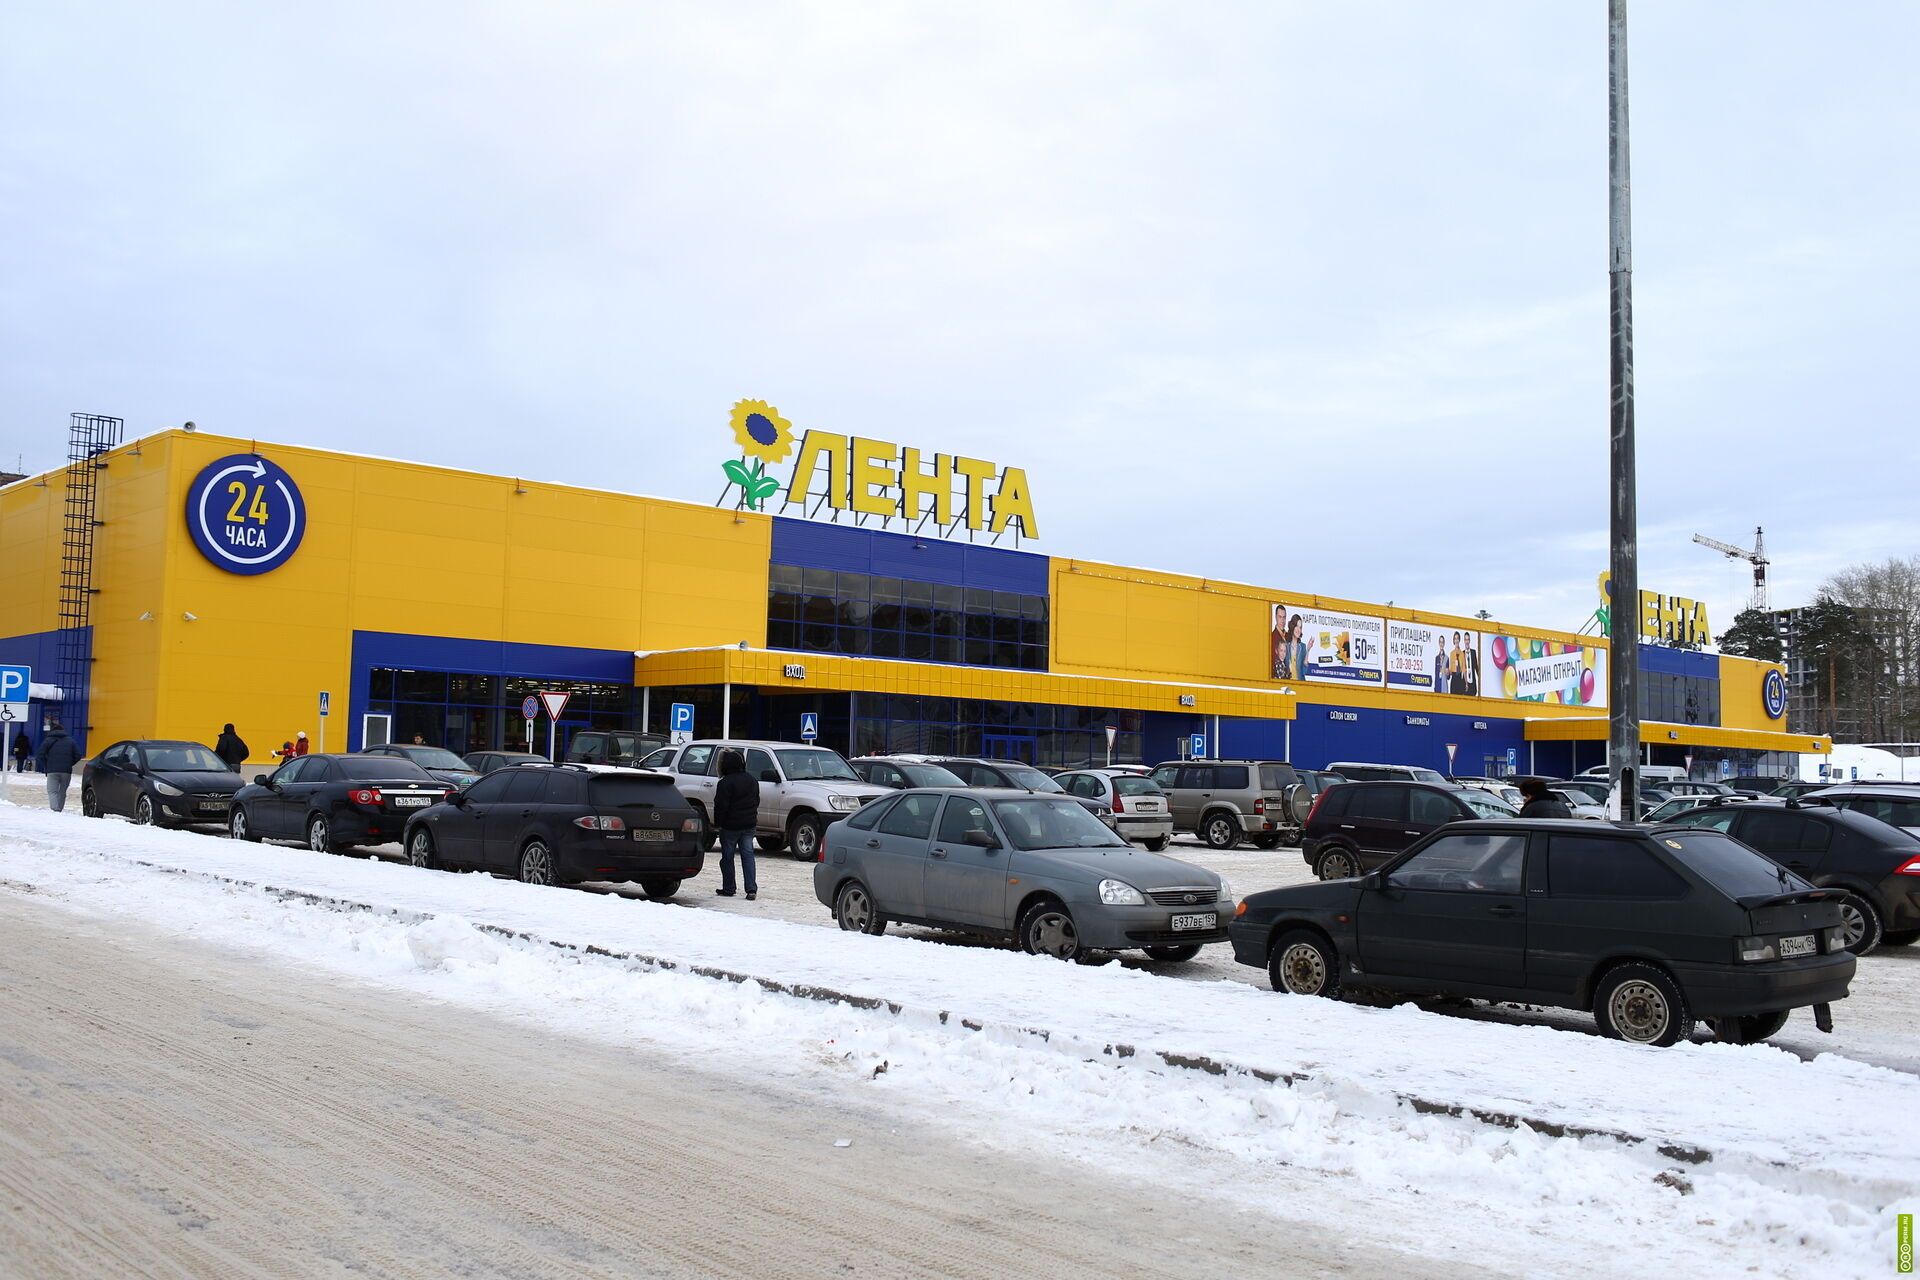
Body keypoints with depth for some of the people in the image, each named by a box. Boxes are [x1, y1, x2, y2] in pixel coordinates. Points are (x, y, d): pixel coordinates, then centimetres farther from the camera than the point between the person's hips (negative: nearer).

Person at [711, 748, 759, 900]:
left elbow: (720, 806, -15)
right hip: (749, 824, 6)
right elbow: (756, 801, 17)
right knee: (748, 855, 5)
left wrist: (717, 822, -5)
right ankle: (751, 888, -5)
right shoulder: (751, 781, 9)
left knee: (728, 856, 6)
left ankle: (728, 888, 11)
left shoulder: (725, 783, -14)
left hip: (730, 825, -6)